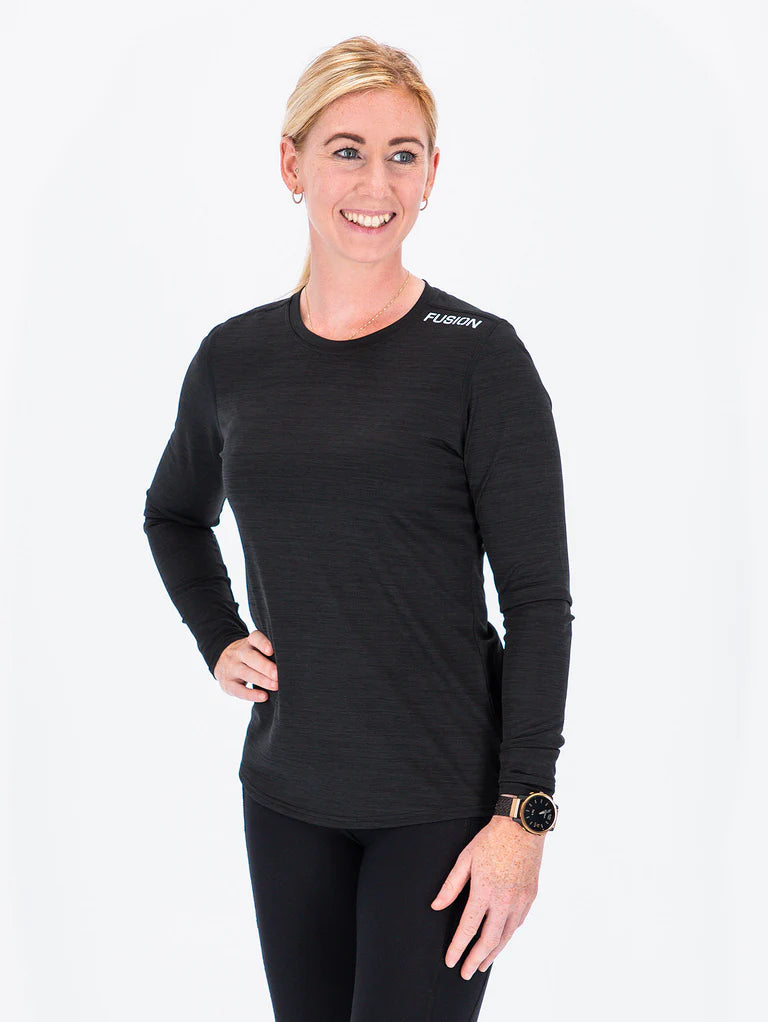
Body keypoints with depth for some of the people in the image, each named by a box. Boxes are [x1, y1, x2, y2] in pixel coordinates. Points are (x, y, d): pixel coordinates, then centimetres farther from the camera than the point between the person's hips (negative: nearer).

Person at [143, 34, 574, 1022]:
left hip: (444, 800, -4)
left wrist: (522, 814, -14)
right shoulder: (233, 358, 4)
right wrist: (218, 640, 9)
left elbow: (539, 600, -10)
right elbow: (173, 514, 23)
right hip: (287, 791, 5)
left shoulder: (481, 357, -10)